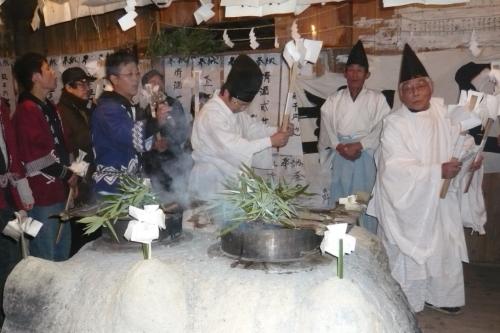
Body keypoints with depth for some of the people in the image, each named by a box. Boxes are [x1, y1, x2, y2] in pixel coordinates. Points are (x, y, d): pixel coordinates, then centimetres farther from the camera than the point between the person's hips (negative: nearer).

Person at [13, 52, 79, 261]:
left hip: (59, 192, 9)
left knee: (63, 254, 19)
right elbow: (36, 156, -20)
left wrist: (70, 177, 11)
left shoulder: (49, 108, 15)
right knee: (45, 259, 0)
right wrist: (67, 175, -9)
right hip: (42, 197, -9)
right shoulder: (27, 110, -14)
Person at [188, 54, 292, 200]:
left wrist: (277, 131, -4)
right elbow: (233, 147, -33)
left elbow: (250, 126, 13)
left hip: (227, 178, 9)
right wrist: (270, 141, -29)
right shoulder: (211, 115, -27)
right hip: (210, 184, -9)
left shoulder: (233, 107, 4)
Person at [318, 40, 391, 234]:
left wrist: (359, 145, -15)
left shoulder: (377, 99, 6)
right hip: (340, 158, 2)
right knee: (339, 201, 3)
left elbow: (381, 129, -3)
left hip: (366, 156, -2)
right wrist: (340, 147, -13)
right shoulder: (333, 100, 12)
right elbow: (327, 128, 3)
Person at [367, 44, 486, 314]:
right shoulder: (394, 125, -16)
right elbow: (397, 168, -22)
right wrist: (437, 171, -28)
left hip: (442, 199, 5)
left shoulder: (443, 112, -1)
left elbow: (461, 141, 7)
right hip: (409, 200, -5)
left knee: (443, 247, 14)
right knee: (409, 251, 5)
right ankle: (405, 301, 22)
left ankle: (440, 295, 32)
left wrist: (471, 157, -15)